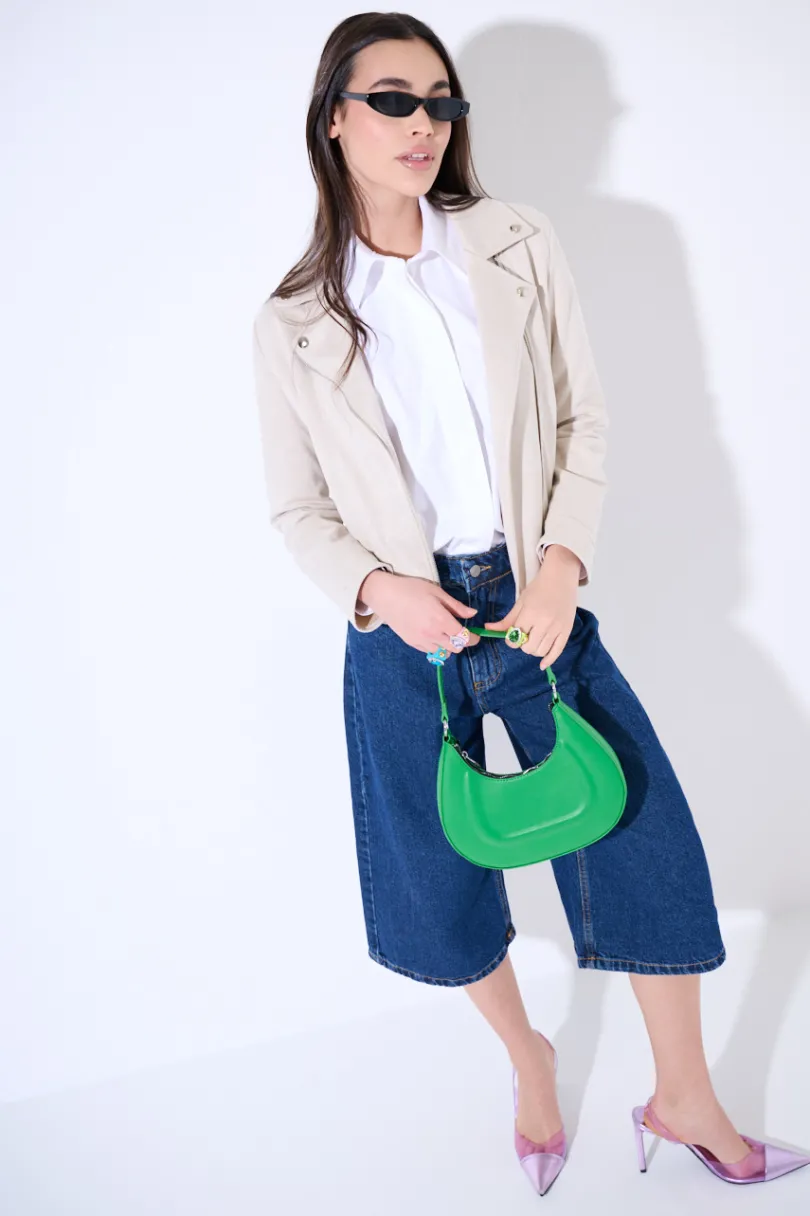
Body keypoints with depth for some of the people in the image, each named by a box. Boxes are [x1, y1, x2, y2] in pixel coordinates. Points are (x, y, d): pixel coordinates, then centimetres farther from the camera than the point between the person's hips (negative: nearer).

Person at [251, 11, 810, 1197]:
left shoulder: (517, 245, 2)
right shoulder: (292, 325, 0)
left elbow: (584, 419, 1)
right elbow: (296, 508, 4)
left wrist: (562, 563, -12)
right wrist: (377, 589, -14)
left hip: (535, 594, 1)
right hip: (404, 622, 0)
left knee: (647, 837, 1)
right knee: (440, 874, 10)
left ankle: (684, 1099, 25)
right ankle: (527, 1057, 41)